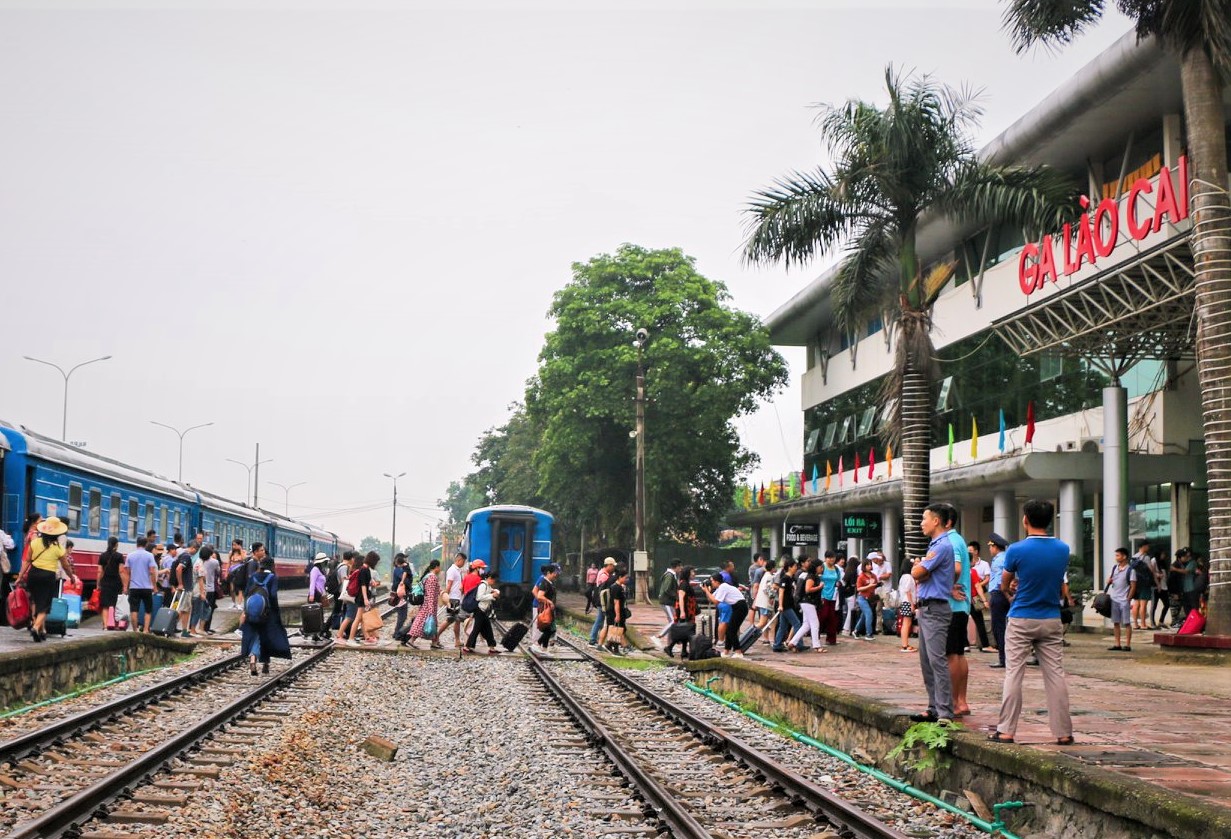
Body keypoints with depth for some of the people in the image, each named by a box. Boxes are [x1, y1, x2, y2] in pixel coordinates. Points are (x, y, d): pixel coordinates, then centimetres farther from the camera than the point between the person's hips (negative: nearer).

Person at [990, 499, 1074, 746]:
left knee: (1013, 674, 1)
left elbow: (1004, 585, 2)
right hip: (1052, 621, 3)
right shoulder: (1063, 549, 1)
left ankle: (1006, 730, 2)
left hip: (1021, 621, -3)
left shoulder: (1017, 550, -11)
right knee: (1055, 675, 5)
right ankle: (1063, 732, 6)